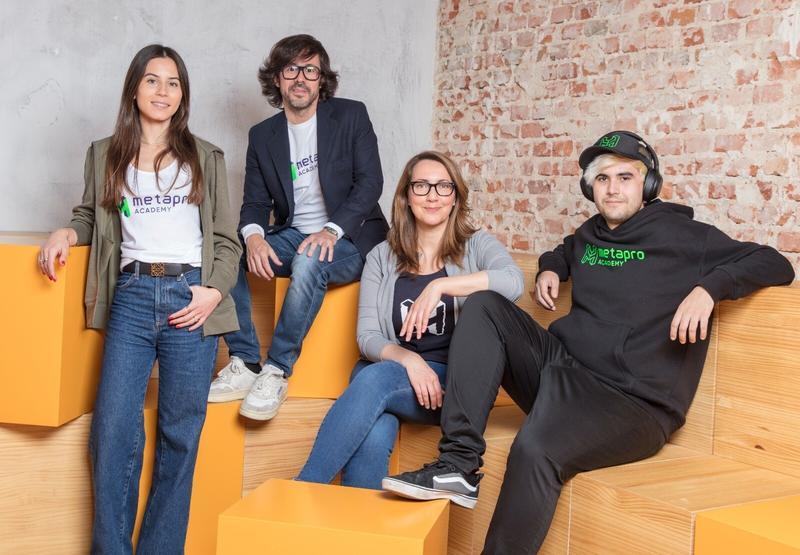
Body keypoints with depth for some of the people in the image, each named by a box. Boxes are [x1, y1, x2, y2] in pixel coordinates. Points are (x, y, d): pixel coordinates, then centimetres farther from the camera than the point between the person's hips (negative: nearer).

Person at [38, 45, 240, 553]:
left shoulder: (205, 157, 11)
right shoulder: (105, 155, 15)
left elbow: (226, 240, 9)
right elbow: (91, 218, 22)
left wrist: (214, 291, -7)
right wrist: (67, 233, -1)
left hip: (190, 297, -1)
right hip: (131, 296, 1)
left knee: (180, 435, 2)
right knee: (113, 432, -5)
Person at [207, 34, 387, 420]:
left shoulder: (350, 116, -1)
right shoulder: (262, 135, 9)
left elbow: (370, 182, -9)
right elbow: (255, 202, 5)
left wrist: (331, 231, -24)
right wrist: (253, 236, -20)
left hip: (348, 239, -4)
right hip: (291, 236, 4)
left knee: (309, 260, -37)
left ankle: (277, 370, -26)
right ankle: (245, 363, -16)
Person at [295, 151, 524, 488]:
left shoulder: (476, 246, 7)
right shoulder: (382, 257, 12)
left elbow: (513, 282, -16)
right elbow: (367, 337, 4)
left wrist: (440, 286, -27)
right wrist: (408, 359, -17)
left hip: (453, 382, -2)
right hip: (387, 372, 2)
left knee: (377, 378, -33)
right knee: (373, 438, -35)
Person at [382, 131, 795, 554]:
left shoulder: (682, 235, 3)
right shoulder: (588, 235, 19)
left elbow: (776, 265, 0)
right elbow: (562, 255, 44)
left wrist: (709, 287, -16)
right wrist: (549, 269, 20)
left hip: (633, 402, -6)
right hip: (560, 366, 7)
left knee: (534, 451, -36)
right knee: (483, 307, -11)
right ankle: (458, 465, -21)